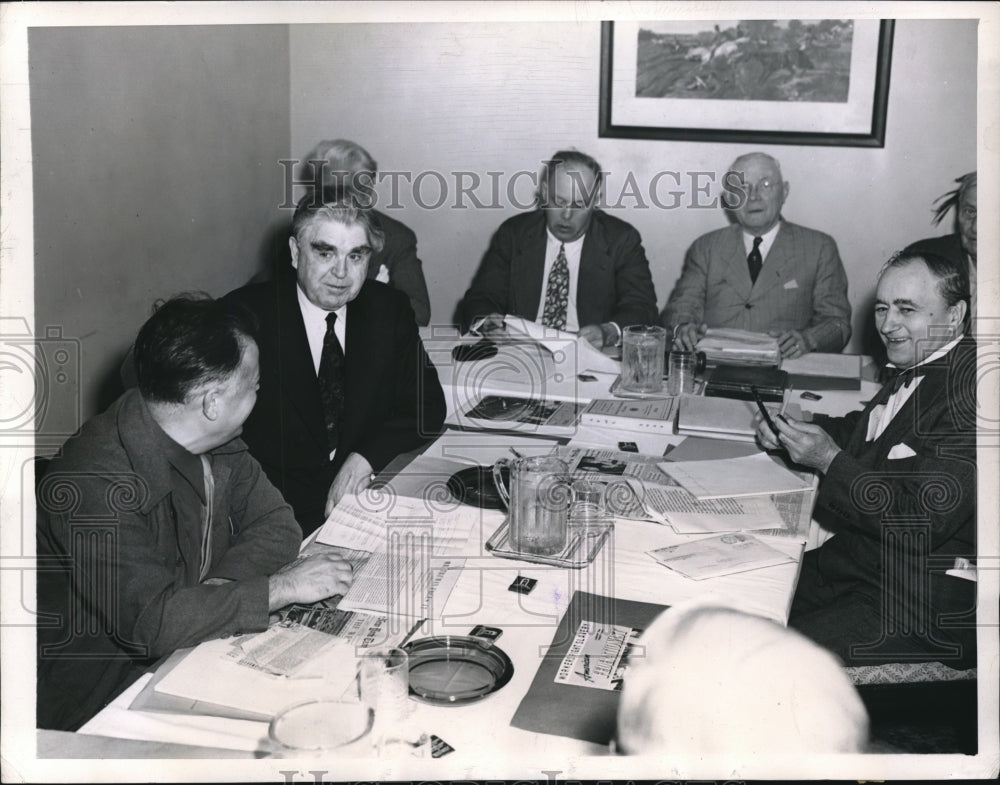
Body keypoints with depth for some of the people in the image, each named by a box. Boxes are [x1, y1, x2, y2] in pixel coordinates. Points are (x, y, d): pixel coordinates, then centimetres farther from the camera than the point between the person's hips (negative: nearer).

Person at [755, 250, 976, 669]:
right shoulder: (916, 368, 7)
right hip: (853, 559, 9)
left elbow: (923, 522, -25)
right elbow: (866, 428, 26)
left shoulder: (970, 389, -22)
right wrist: (799, 433, 6)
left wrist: (830, 460, -17)